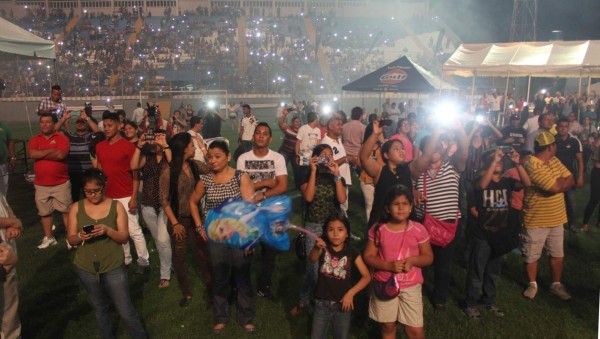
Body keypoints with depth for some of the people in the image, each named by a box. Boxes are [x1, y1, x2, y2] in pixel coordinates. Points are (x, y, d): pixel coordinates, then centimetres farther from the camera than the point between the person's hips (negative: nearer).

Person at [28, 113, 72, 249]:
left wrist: (41, 154, -11)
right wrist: (52, 150, -13)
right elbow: (32, 154, -12)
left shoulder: (61, 138, -4)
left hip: (61, 183, -4)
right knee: (44, 212, 12)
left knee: (66, 210, 3)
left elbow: (61, 154, -20)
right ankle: (49, 238, 25)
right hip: (41, 185, 4)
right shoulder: (34, 140, 7)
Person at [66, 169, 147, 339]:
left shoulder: (116, 206, -7)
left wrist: (108, 230, -26)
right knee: (100, 309, 21)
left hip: (113, 267, -2)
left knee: (126, 310, 4)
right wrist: (80, 236, -23)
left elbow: (124, 237, -8)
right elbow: (71, 240, 0)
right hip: (86, 268, 2)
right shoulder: (76, 208, -3)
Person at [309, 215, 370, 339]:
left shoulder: (352, 252, -8)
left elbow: (367, 276, -8)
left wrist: (351, 293, -18)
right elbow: (312, 260, -30)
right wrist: (317, 248, -52)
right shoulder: (323, 247, -9)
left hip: (343, 303, 0)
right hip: (322, 303, 0)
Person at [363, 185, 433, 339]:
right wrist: (388, 265, -20)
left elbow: (429, 257, 1)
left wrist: (413, 260, -19)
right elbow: (368, 256, -5)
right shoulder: (378, 229, -7)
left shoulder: (418, 230, -7)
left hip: (411, 286, 0)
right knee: (388, 326, 14)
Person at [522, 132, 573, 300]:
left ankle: (556, 285, 34)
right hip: (536, 220, -7)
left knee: (558, 254, 17)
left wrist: (558, 183, -19)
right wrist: (562, 181, -7)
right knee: (532, 256, 9)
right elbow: (557, 187, -27)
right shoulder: (533, 166, -25)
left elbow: (571, 181, -2)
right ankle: (532, 284, 29)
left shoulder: (554, 161, 4)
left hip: (556, 218, 8)